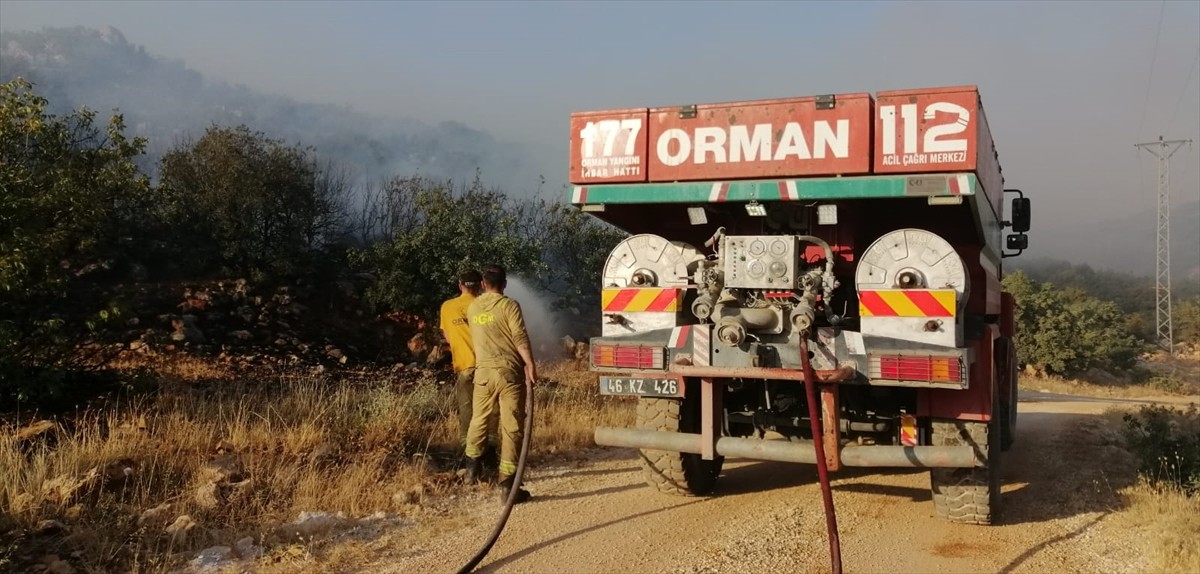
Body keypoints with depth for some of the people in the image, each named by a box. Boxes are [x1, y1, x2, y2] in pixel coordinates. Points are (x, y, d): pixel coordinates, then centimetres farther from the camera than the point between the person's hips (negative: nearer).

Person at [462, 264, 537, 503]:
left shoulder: (472, 307, 9)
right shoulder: (509, 306, -7)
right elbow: (521, 339, -13)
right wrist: (531, 366, -10)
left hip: (483, 371, 5)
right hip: (508, 371, -5)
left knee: (479, 419, 21)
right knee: (512, 426, -3)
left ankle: (472, 469, 35)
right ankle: (507, 484, -5)